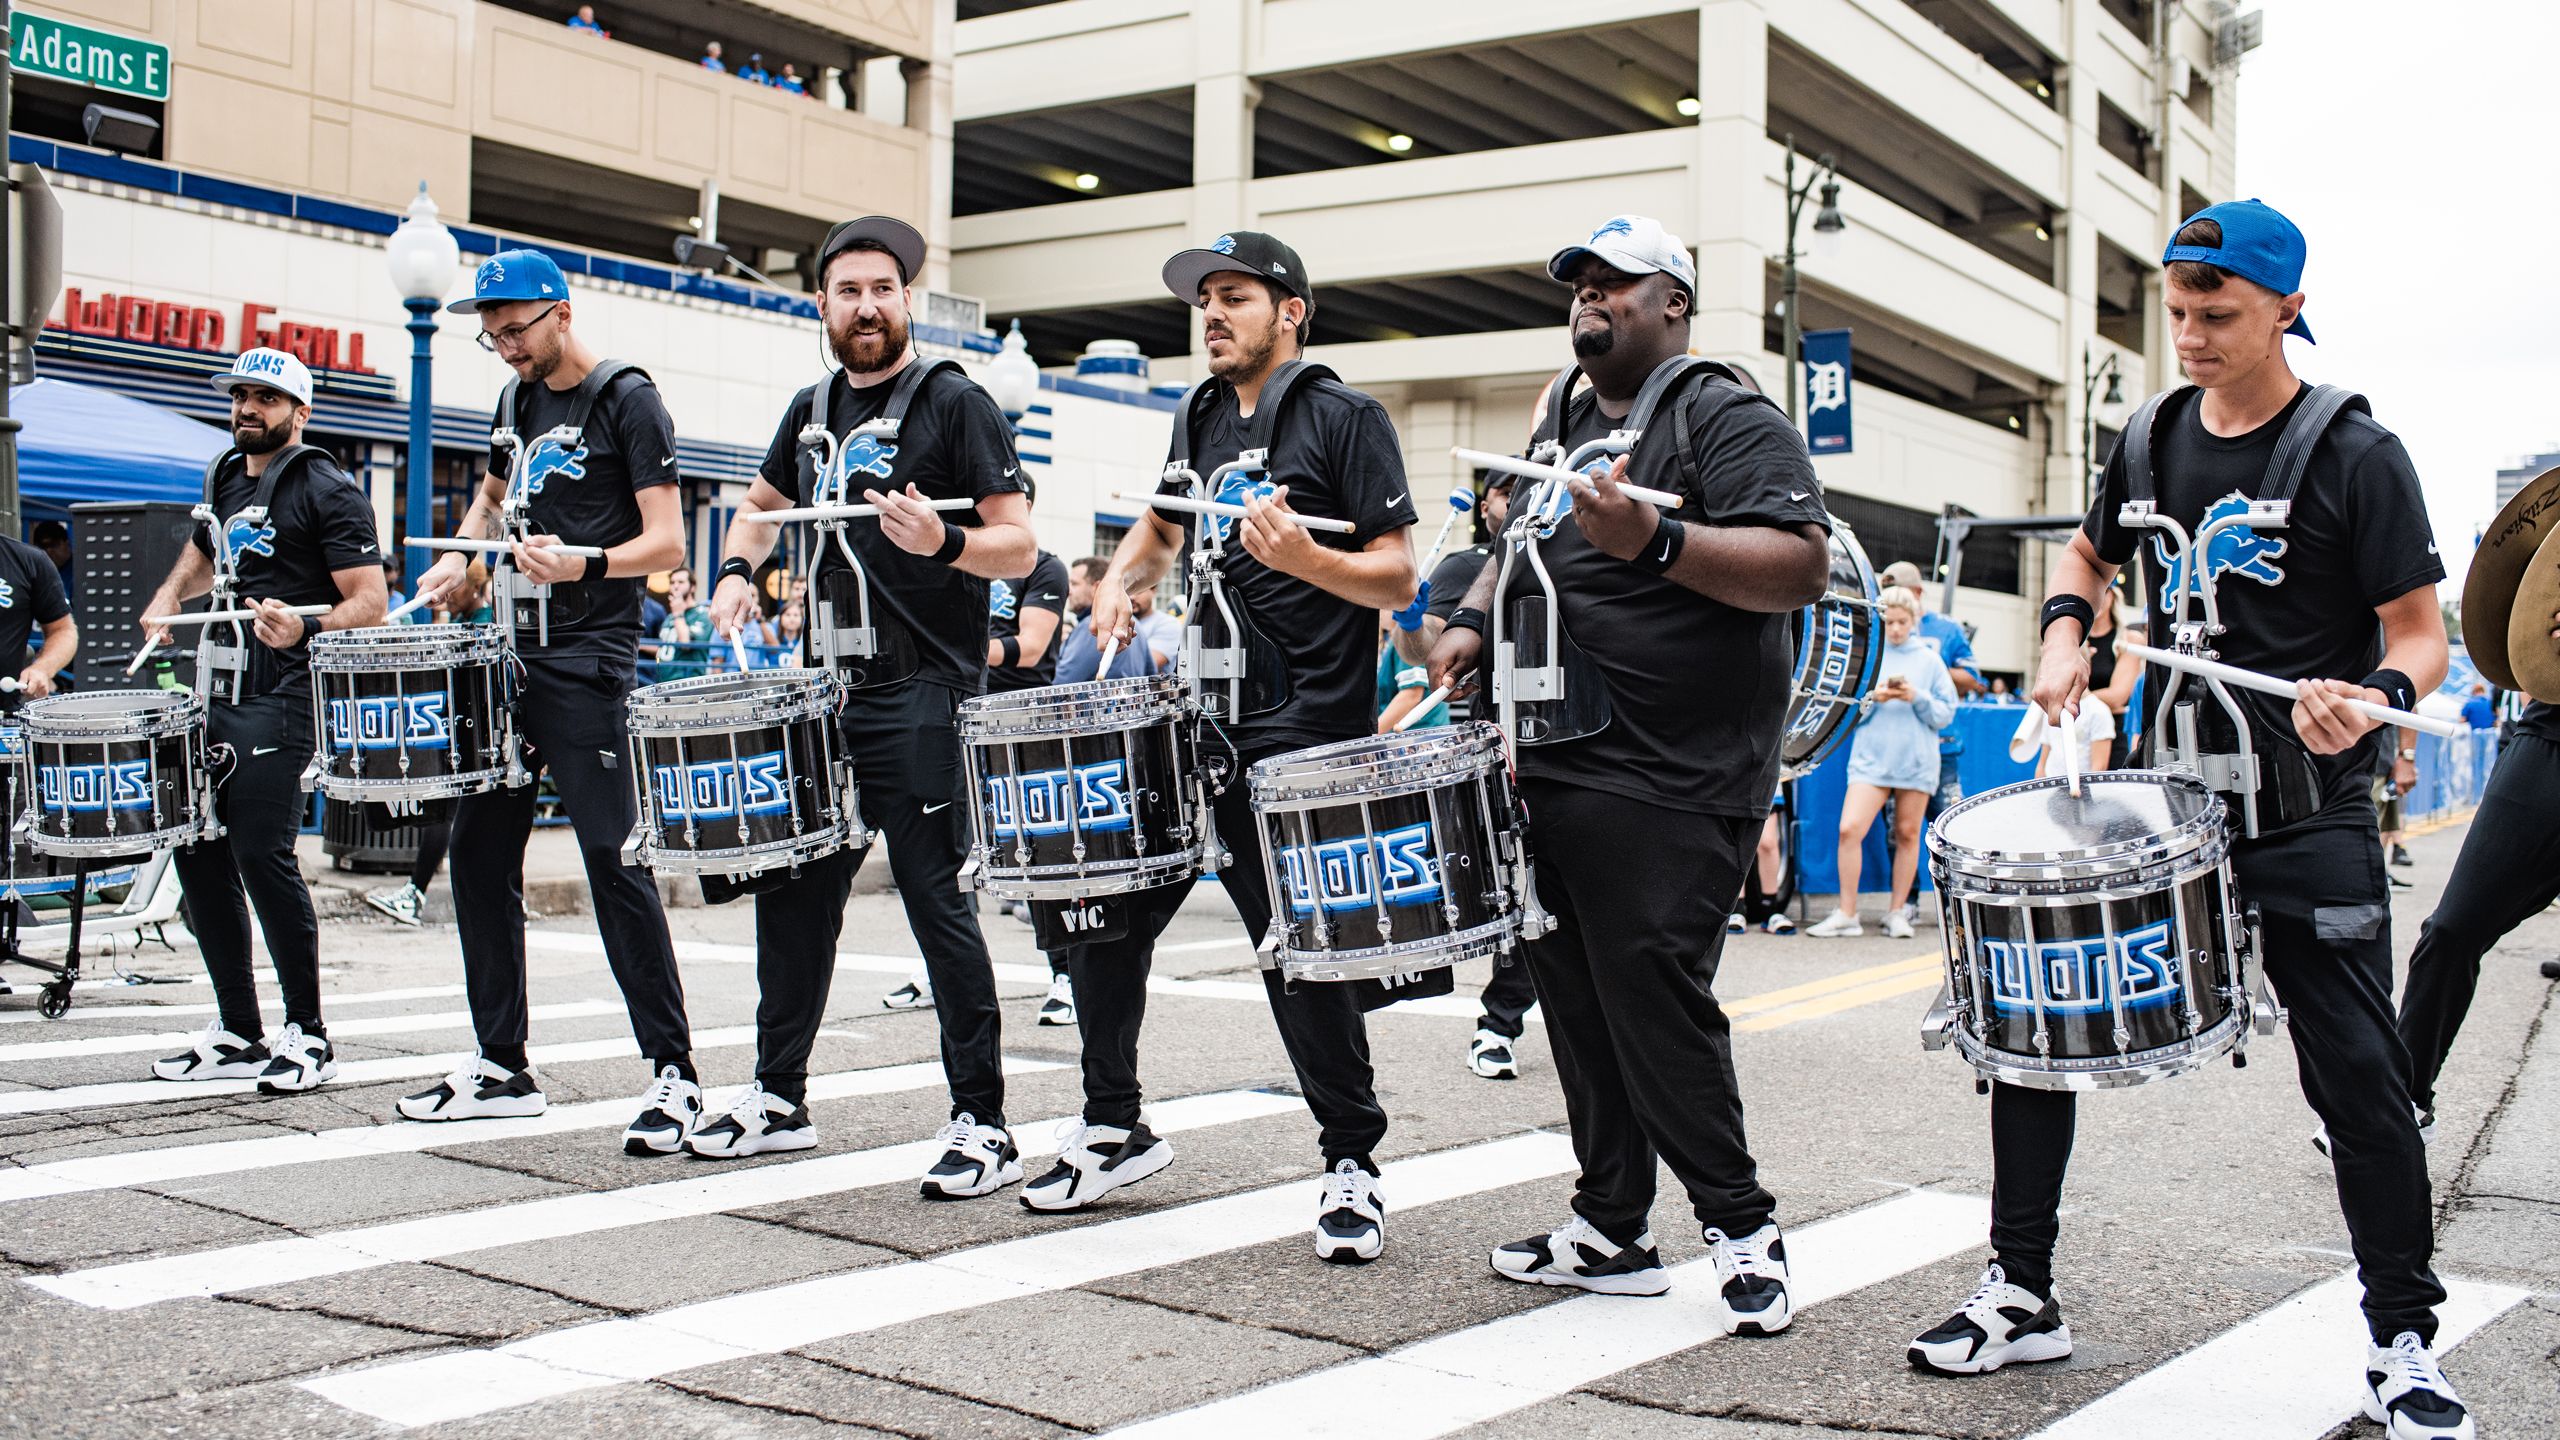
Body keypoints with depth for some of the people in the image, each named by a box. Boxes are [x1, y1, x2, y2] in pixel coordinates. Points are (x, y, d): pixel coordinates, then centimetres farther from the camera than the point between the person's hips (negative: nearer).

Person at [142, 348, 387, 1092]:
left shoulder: (326, 491, -6)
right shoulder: (224, 476, 17)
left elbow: (368, 603, -12)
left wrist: (303, 628, -31)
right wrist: (168, 596, 17)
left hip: (277, 701, -8)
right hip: (213, 691, 9)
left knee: (262, 853, -12)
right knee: (197, 850, 8)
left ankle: (308, 1036, -1)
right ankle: (238, 1033, 17)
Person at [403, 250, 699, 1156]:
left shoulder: (627, 400, -6)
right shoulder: (518, 400, 15)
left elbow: (667, 544, -13)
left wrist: (582, 564, -30)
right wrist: (460, 562, 14)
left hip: (587, 666, -8)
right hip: (511, 655, 8)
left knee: (613, 860, -9)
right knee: (478, 852, 8)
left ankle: (673, 1073, -3)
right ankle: (502, 1067, 18)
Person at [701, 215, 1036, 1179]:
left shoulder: (954, 402, -4)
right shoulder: (812, 410, 14)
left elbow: (1019, 547, -8)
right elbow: (764, 505, 32)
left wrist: (944, 541, -27)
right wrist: (738, 570, 12)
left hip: (920, 698, -7)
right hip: (828, 690, 7)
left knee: (934, 897, -8)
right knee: (792, 892, 11)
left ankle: (983, 1125, -1)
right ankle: (778, 1099, 25)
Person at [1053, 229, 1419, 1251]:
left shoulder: (1345, 419, -3)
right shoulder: (1199, 419, 16)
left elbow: (1398, 578, -9)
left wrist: (1306, 560, -27)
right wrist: (1121, 580, 11)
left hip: (1299, 730, -7)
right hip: (1192, 711, 7)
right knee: (1096, 904, 8)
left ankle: (1351, 1164, 9)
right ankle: (1115, 1130, 23)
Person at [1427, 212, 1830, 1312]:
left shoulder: (1729, 420, -6)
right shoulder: (1564, 418, 19)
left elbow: (1803, 566, -19)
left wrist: (1653, 541, -31)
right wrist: (1476, 618, 12)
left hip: (1668, 787, -8)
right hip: (1554, 767, 8)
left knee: (1652, 999, -10)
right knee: (1576, 1001, 9)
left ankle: (1741, 1228, 4)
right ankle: (1610, 1231, 19)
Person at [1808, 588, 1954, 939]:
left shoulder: (1928, 659, 8)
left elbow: (1946, 713, 5)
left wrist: (1917, 698, -11)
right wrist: (1873, 698, -12)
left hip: (1916, 760, 1)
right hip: (1871, 756, -1)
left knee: (1907, 834, 6)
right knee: (1849, 829, -13)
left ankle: (1898, 912, 17)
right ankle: (1846, 913, -4)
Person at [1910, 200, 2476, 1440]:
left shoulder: (2353, 455, -8)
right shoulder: (2153, 438, 6)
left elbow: (2420, 636, -8)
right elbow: (2092, 553, 24)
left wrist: (2373, 699, -29)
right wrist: (2065, 629, 3)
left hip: (2304, 816, -5)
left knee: (2358, 1078, -4)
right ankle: (2022, 1297, 14)